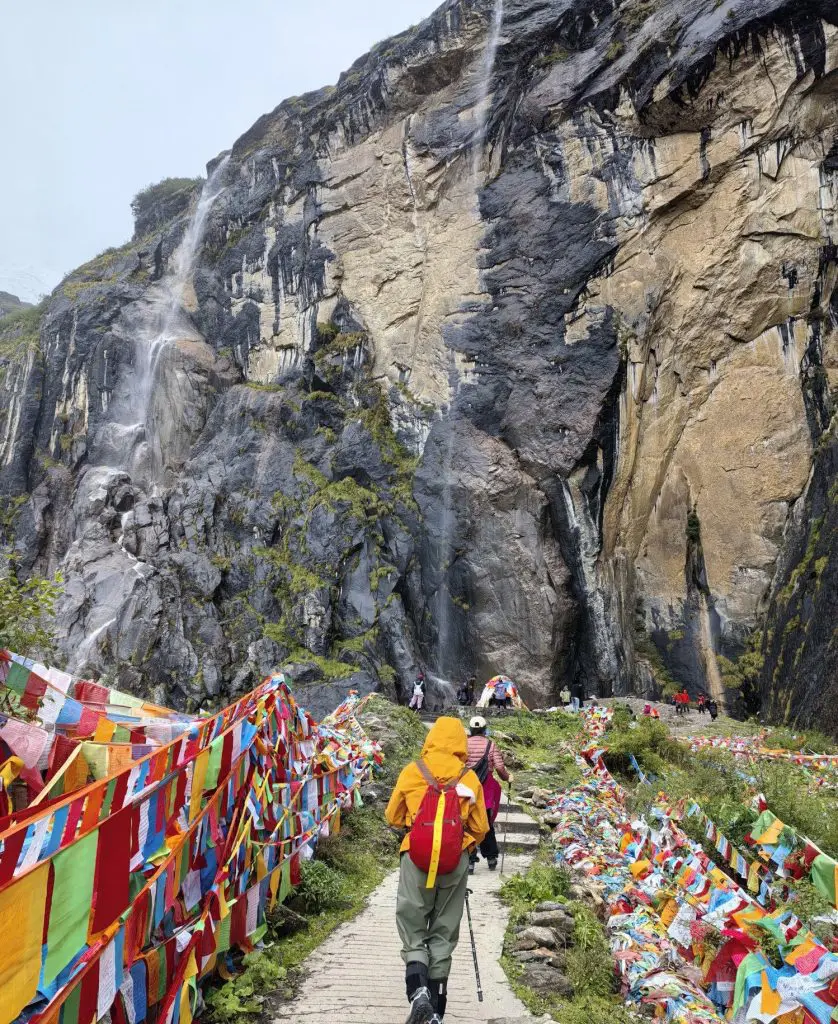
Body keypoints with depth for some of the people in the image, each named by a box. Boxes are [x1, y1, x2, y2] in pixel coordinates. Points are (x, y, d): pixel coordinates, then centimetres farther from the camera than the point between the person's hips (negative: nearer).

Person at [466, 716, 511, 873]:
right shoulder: (490, 745, -1)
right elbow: (499, 766, -7)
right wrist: (508, 778, 10)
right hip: (487, 788, 1)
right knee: (487, 824, 18)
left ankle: (470, 861, -2)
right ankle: (491, 857, 26)